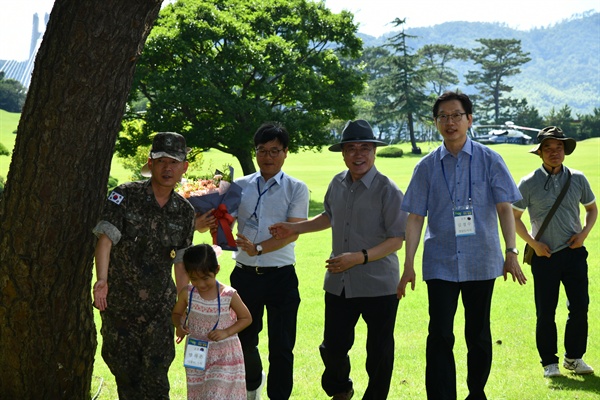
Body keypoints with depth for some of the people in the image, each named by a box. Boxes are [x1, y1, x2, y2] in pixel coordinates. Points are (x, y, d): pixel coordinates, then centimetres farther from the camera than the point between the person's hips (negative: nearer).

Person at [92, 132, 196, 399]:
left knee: (155, 376, -4)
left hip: (159, 307, 1)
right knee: (124, 370, 8)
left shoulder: (185, 212, 3)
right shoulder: (125, 196, -9)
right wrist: (102, 279, -37)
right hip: (118, 303, -1)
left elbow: (181, 263, 10)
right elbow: (106, 237, -21)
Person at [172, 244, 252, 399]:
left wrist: (226, 332, -17)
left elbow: (246, 318, -3)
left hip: (224, 356, -3)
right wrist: (179, 326, -13)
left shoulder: (229, 295, -14)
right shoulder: (187, 293, -6)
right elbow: (176, 313, 10)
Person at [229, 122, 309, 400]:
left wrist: (258, 248, -26)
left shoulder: (296, 189, -2)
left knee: (281, 346, 1)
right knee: (244, 340, 16)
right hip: (245, 275, 3)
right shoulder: (241, 186, 7)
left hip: (281, 276, -3)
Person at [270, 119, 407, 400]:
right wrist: (295, 228, 15)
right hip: (339, 283, 5)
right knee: (333, 346, 11)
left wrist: (359, 257, -24)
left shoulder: (387, 190, -13)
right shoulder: (337, 184, 6)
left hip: (378, 285, -5)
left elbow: (396, 240, -14)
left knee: (379, 353, 7)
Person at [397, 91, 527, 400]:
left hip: (481, 261, 0)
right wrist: (408, 265, -3)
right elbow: (415, 217, 2)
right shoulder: (427, 167, 3)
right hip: (440, 263, 0)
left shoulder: (489, 161, 0)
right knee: (440, 334, -8)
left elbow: (504, 208, -3)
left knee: (478, 333, 12)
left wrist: (511, 252, -13)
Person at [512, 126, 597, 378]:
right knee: (545, 312, 1)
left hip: (574, 252, 2)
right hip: (544, 255, -2)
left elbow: (592, 208, 18)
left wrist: (584, 232, 0)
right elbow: (514, 217, 3)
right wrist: (533, 244, -7)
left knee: (580, 307, 1)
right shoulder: (529, 184, -3)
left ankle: (574, 357, 17)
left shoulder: (577, 179, 5)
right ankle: (549, 362, 13)